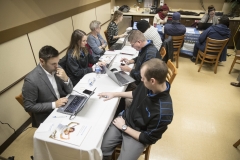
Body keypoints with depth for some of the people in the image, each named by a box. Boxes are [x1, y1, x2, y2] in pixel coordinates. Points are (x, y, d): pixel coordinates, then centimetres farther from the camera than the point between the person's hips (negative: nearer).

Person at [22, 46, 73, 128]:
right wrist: (54, 104, -21)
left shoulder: (55, 69, -5)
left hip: (64, 107, 6)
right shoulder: (31, 80, -23)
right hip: (47, 118, -6)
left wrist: (66, 79, -19)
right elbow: (29, 106, -15)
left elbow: (69, 91, 1)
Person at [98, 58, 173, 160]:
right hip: (125, 118, 5)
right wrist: (114, 94, 8)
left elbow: (148, 138, -18)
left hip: (137, 136, -4)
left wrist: (124, 127, -12)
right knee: (99, 148, -3)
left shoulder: (163, 112, -32)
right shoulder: (148, 85, -13)